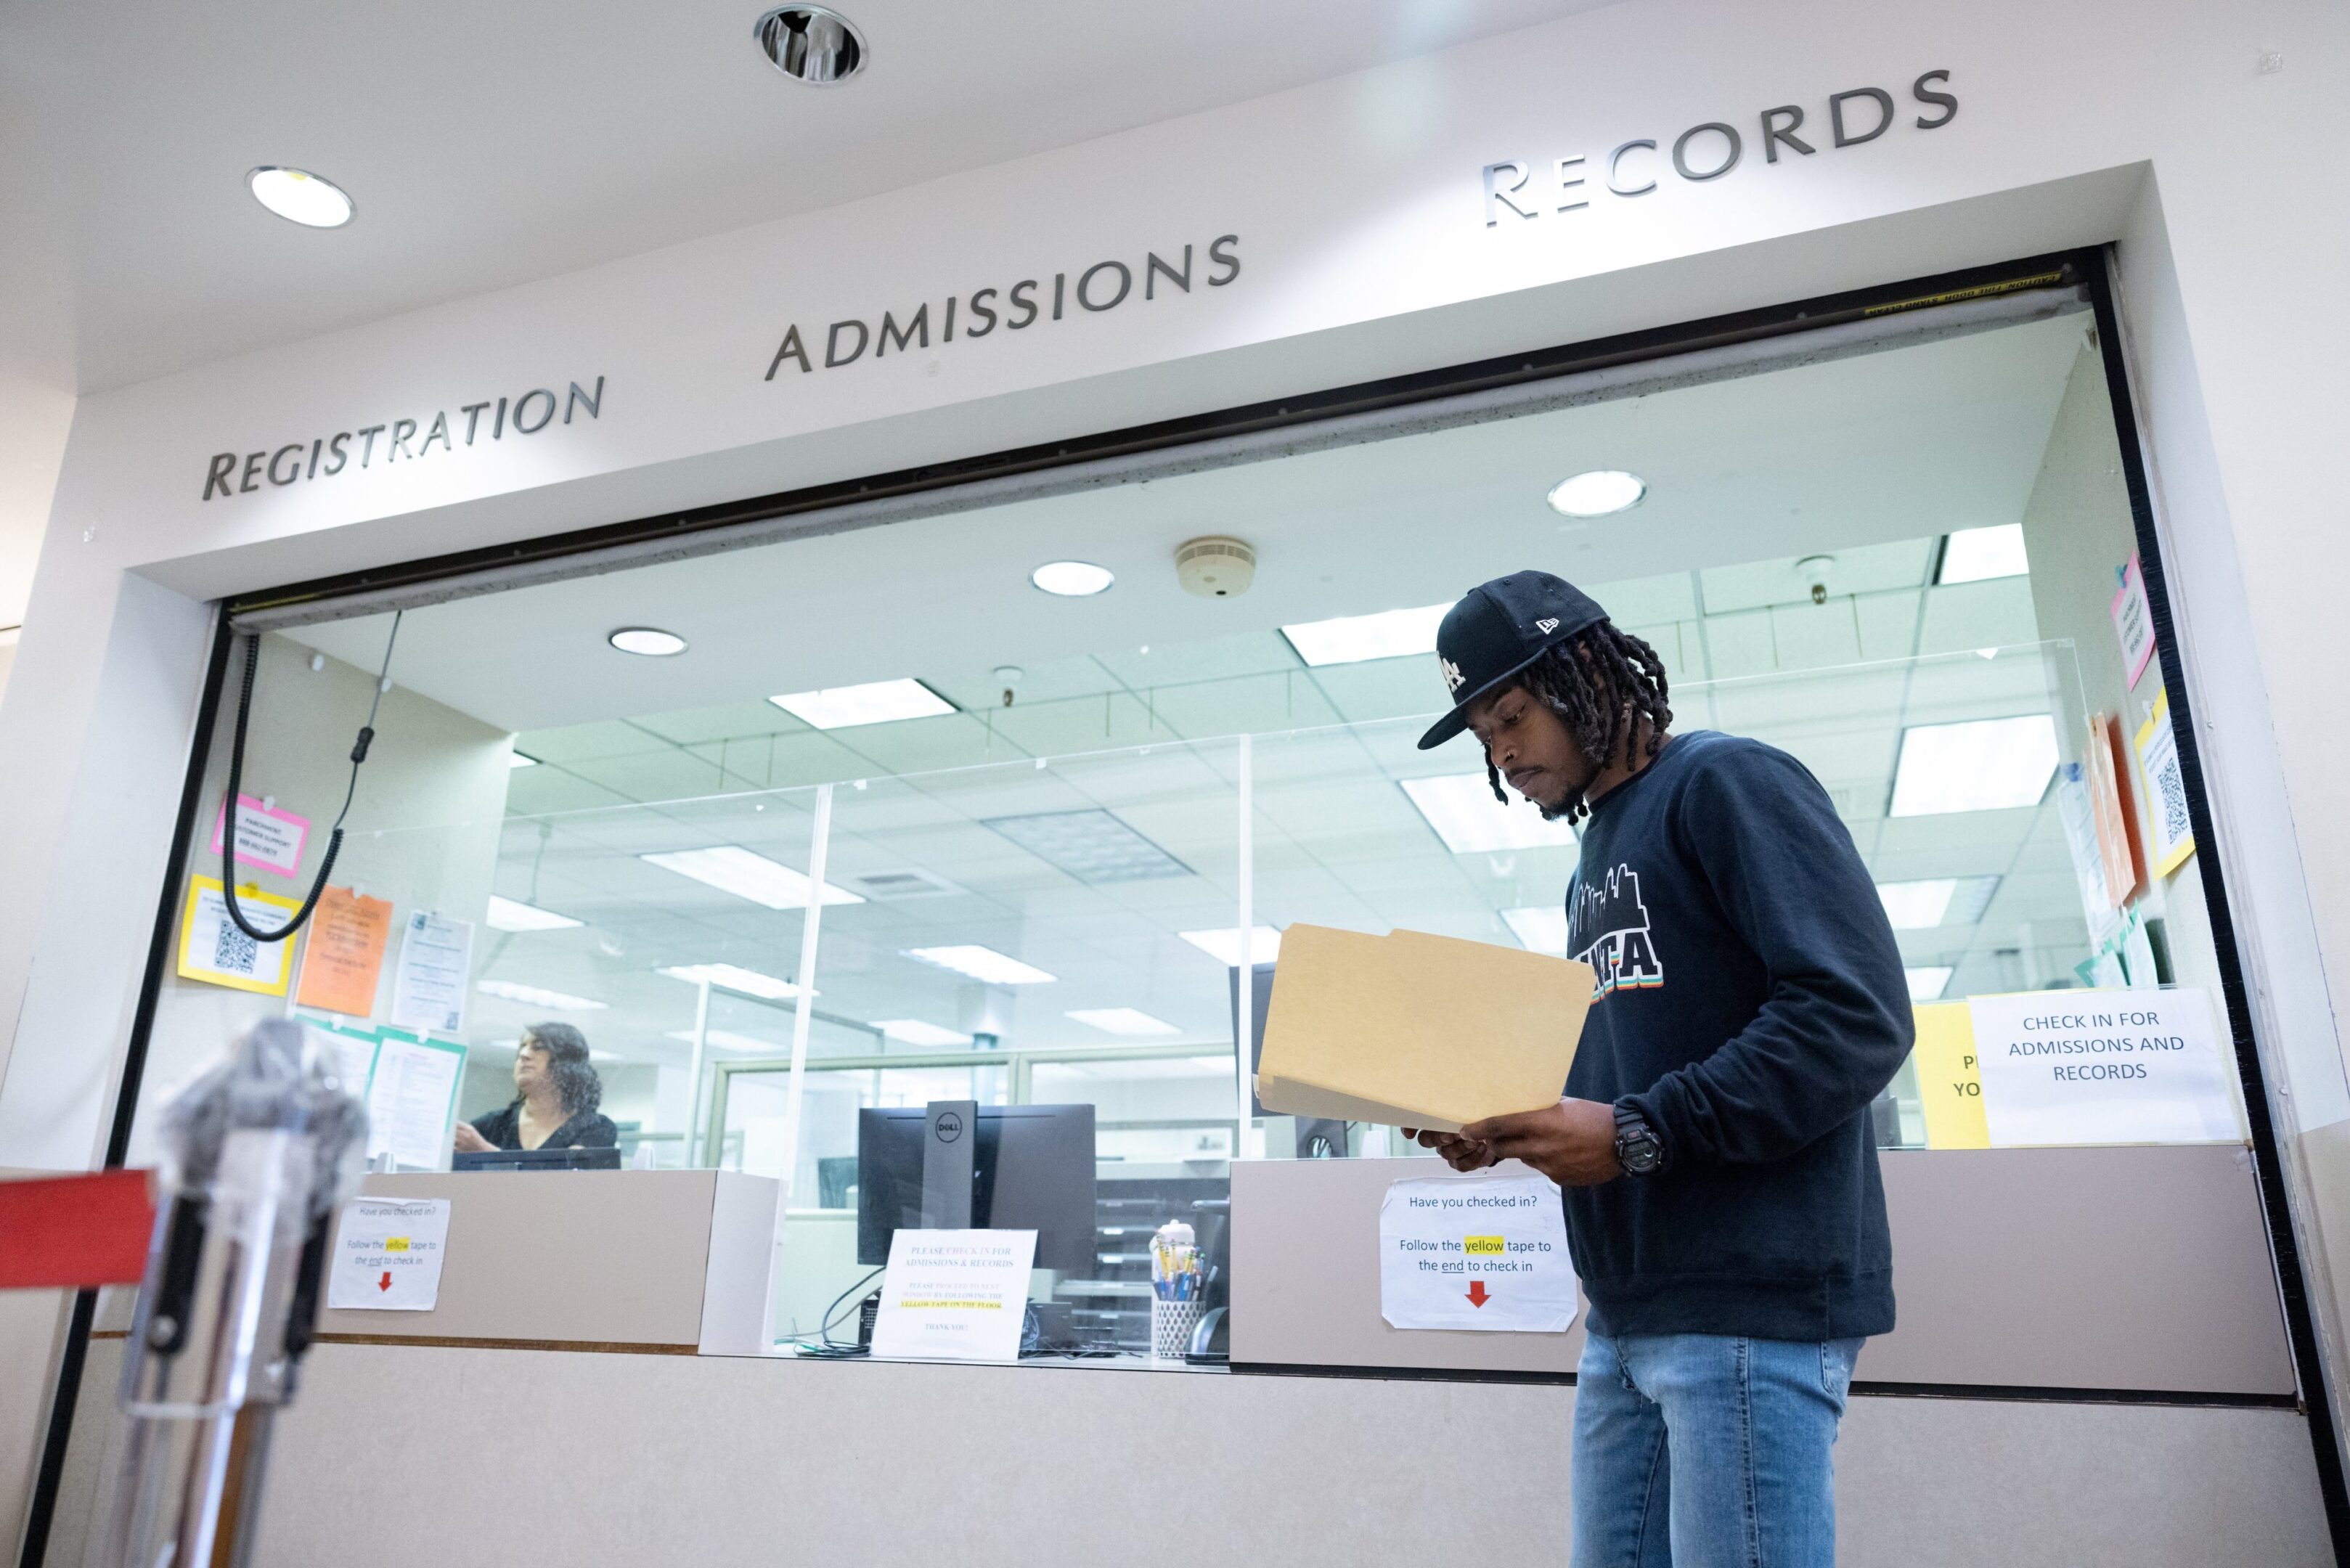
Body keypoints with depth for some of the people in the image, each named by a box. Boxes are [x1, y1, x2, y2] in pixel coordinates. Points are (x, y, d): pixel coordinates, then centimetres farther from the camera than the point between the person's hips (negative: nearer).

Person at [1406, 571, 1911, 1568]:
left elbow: (1858, 1015, -18)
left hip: (1750, 1298, -9)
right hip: (1628, 1310, 9)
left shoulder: (1726, 785, -6)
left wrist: (1638, 1135, -19)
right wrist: (1511, 1132, 7)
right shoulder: (1598, 860, 21)